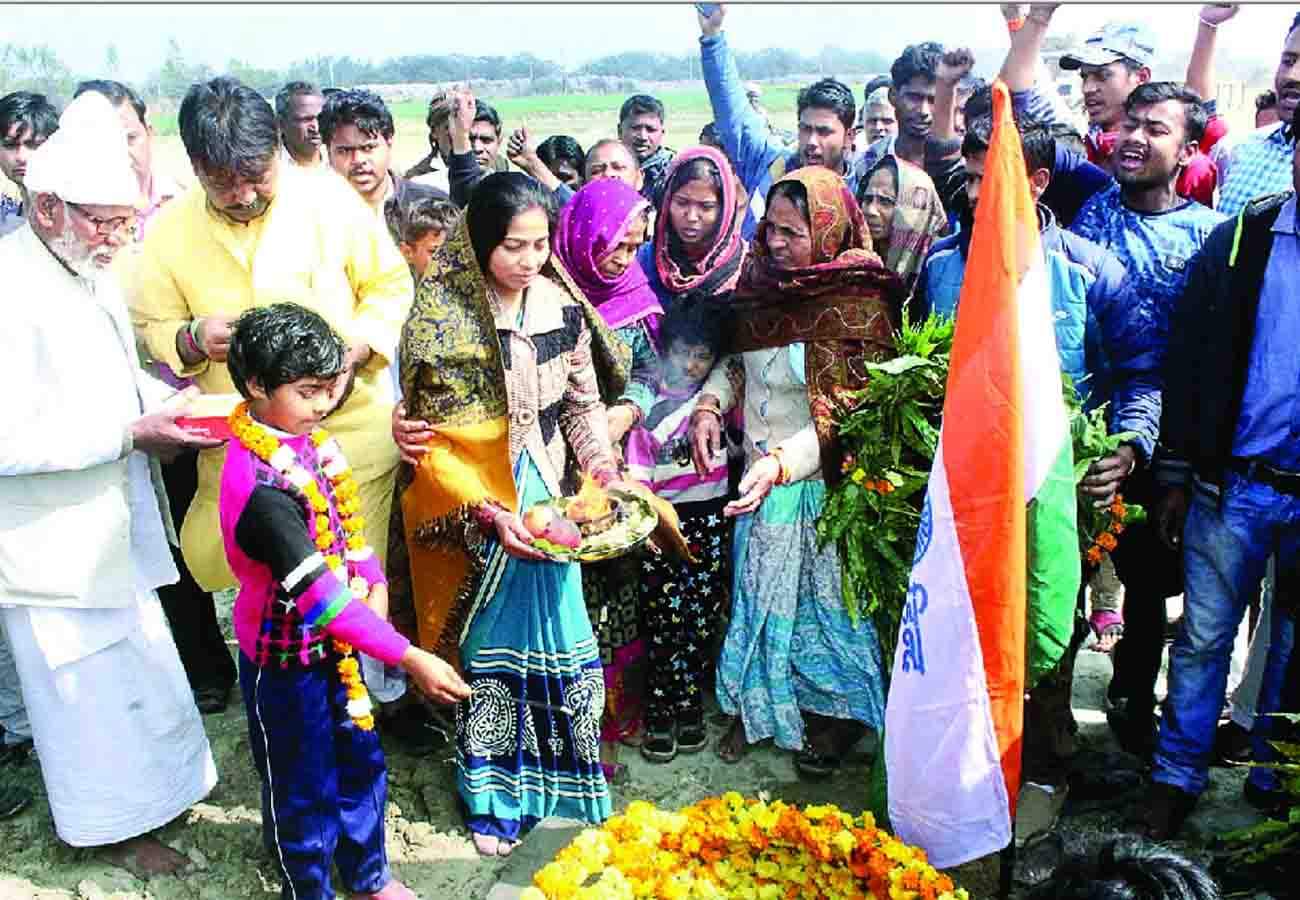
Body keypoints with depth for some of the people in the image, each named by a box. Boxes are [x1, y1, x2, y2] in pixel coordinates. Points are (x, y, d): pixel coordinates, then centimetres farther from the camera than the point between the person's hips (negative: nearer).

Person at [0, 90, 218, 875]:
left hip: (112, 523, 8)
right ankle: (114, 826, 32)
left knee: (136, 665, 23)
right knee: (92, 686, 10)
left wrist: (174, 402, -2)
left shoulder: (91, 268, 2)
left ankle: (151, 787, 44)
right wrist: (132, 434, -26)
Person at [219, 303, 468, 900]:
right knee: (305, 790, 14)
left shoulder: (306, 436, -5)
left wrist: (374, 581, -6)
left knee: (361, 761, 23)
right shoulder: (259, 486, -31)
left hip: (334, 641, 8)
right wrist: (410, 659, -33)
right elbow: (321, 597, -33)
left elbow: (343, 519, 9)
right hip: (285, 660, -8)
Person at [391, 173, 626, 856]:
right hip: (466, 501, -3)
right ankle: (494, 798, 27)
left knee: (549, 625, 9)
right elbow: (429, 444, -13)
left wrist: (601, 469, -7)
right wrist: (489, 513, -21)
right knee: (491, 639, 7)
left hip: (546, 490, 3)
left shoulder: (561, 304, -1)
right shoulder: (440, 314, -12)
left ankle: (557, 784, 31)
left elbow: (583, 403, 9)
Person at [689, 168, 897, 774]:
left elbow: (846, 414, -23)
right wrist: (710, 404, -4)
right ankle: (757, 706, 36)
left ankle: (840, 714, 32)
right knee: (758, 590, 17)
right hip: (760, 473, 6)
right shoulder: (763, 281, 1)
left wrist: (781, 463, -34)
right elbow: (736, 359, 14)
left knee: (824, 596, 9)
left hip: (817, 481, -6)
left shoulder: (858, 305, -18)